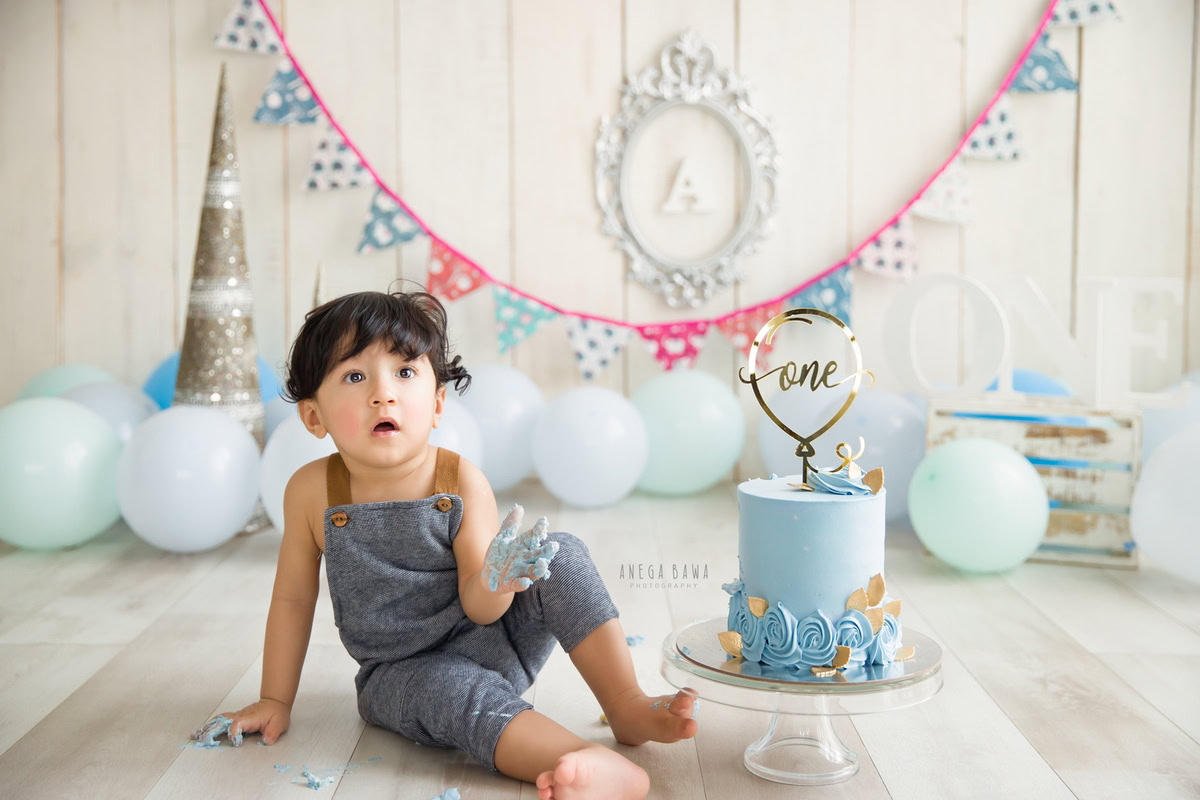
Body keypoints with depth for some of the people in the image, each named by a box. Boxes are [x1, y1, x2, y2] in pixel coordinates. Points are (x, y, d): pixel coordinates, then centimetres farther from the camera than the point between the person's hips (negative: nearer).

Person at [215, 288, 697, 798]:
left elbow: (478, 608, -14)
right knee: (451, 688, -35)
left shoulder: (462, 482, -14)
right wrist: (275, 701, 5)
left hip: (489, 640, 1)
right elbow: (294, 597, 0)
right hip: (403, 672, -1)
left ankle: (627, 706, -14)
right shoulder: (312, 491, -13)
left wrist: (494, 583, -38)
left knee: (562, 555, -20)